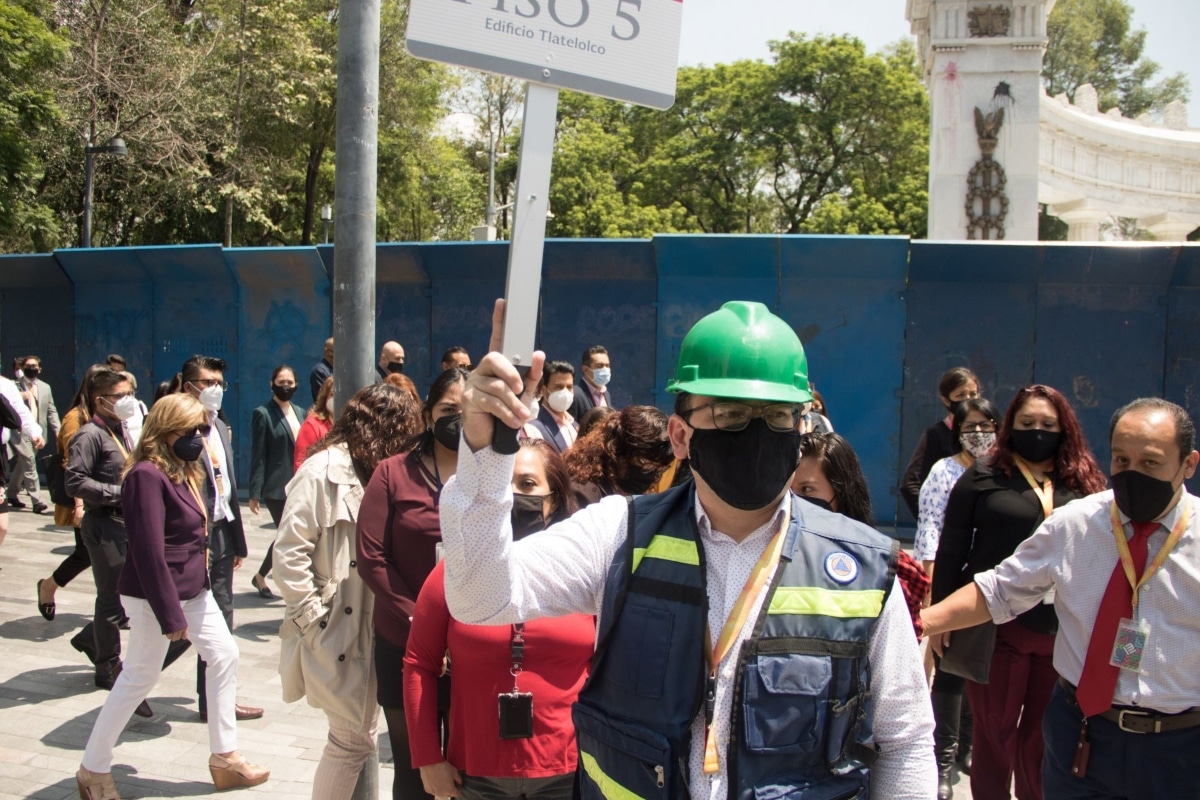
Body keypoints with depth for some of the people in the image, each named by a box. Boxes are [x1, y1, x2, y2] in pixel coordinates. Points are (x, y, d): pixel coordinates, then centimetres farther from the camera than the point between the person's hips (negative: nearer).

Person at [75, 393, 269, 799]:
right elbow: (148, 551, -24)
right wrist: (170, 614, -23)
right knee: (140, 675, 1)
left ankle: (224, 755, 20)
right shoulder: (148, 476, -20)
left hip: (193, 589, 10)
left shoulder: (183, 472, 10)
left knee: (224, 655, 10)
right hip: (155, 594, -9)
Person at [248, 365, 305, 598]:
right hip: (277, 487, -6)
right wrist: (254, 493, -12)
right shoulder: (263, 414, -4)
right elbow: (258, 456, -8)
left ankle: (261, 577, 27)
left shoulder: (299, 413, 14)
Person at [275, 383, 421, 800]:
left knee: (362, 734, 14)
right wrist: (313, 619, -16)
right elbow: (288, 554, -19)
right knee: (351, 738, -1)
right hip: (335, 629, -8)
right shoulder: (323, 471, -15)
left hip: (370, 626, 8)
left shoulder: (374, 471, 11)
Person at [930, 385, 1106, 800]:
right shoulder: (983, 477, 0)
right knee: (995, 731, 9)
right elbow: (950, 551, 0)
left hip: (1064, 633, 2)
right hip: (995, 627, -2)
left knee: (1044, 737, 12)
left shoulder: (1084, 484, 6)